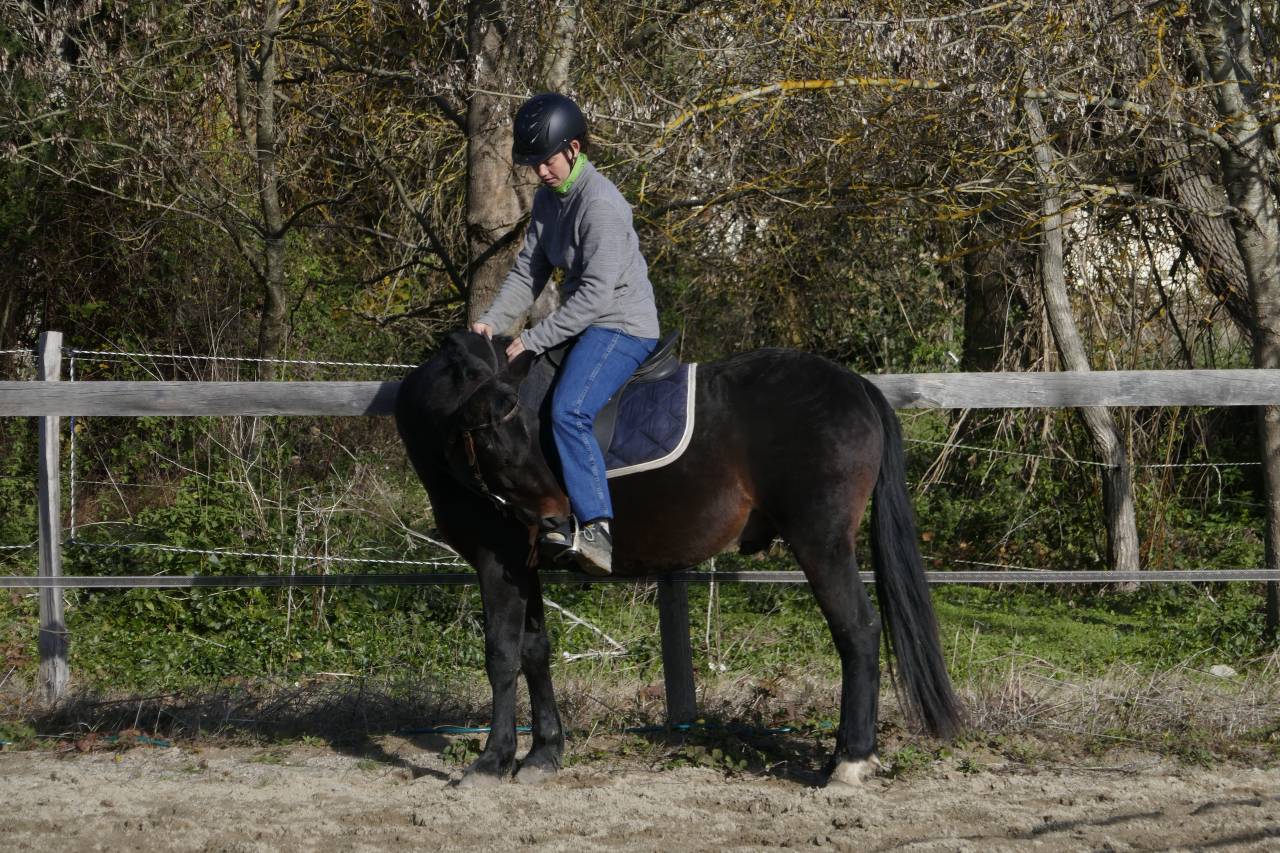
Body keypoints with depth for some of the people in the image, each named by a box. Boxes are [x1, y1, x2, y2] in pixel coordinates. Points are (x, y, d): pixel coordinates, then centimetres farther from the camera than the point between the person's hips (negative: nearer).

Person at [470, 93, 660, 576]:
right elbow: (529, 272, 12)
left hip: (622, 326, -10)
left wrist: (533, 341, -23)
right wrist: (492, 322, -5)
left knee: (568, 412, -30)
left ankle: (596, 528, -34)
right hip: (583, 324, 10)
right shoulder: (548, 198, 9)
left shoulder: (601, 204, -21)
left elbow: (597, 294, -24)